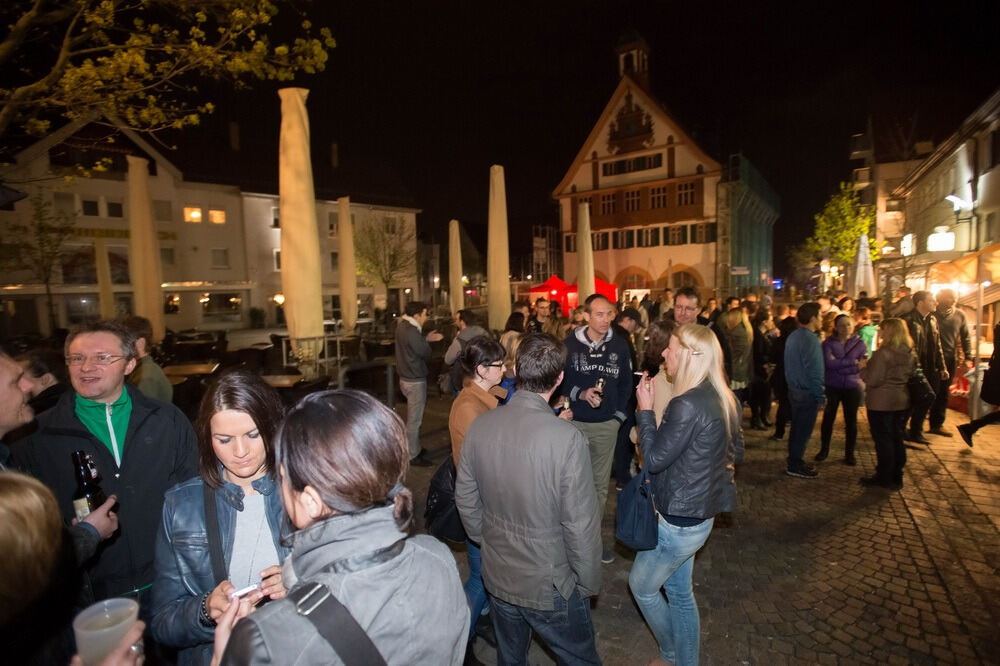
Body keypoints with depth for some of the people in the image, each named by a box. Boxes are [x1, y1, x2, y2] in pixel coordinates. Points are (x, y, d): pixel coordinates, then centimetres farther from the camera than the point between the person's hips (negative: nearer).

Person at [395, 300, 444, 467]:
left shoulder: (402, 326, 6)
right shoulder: (411, 332, -25)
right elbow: (426, 353, -17)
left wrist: (426, 338, 6)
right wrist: (427, 341, 1)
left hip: (406, 377, 10)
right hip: (415, 381, -10)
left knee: (413, 417, 21)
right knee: (414, 419, 1)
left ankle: (415, 448, 34)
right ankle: (413, 456, 10)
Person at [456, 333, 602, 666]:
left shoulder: (480, 426, -14)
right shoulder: (568, 438, -29)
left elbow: (465, 499, -2)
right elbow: (581, 525, -22)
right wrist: (589, 581, -4)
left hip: (497, 576, 4)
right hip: (550, 586, -4)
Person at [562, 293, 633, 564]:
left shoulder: (620, 345, 0)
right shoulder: (570, 344, -7)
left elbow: (626, 383, 10)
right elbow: (559, 380, -1)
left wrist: (619, 415, 4)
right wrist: (580, 394, -17)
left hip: (607, 425, 2)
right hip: (575, 423, -2)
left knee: (600, 484, 10)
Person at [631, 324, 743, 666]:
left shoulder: (687, 405, -28)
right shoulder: (723, 398, 1)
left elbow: (654, 459, -21)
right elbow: (735, 452, 12)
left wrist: (645, 409, -14)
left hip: (679, 519, -8)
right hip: (698, 512, 9)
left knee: (641, 585, 16)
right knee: (679, 590, 24)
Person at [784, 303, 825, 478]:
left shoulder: (793, 336, 8)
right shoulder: (810, 339, -20)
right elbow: (814, 371, -21)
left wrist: (792, 384, 19)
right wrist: (820, 396, -15)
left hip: (794, 389, 9)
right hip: (807, 392, -9)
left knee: (797, 428, 18)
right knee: (804, 430, 2)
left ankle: (795, 461, 29)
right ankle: (795, 466, 11)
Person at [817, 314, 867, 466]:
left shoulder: (860, 343, 3)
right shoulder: (828, 343, -2)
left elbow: (863, 366, -8)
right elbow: (828, 363, -18)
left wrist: (838, 365, -20)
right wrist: (853, 363, -18)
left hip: (852, 387, 1)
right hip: (831, 387, -1)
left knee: (851, 421, 7)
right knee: (828, 418, 7)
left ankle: (849, 453, 20)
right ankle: (824, 449, 23)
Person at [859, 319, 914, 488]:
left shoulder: (883, 353, -20)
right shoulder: (909, 353, 5)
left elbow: (873, 380, -20)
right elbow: (908, 376, 17)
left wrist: (863, 368, -2)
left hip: (881, 402, -7)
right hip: (901, 400, 7)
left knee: (883, 439, 3)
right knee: (896, 439, 14)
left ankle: (884, 477, 12)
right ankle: (896, 477, 23)